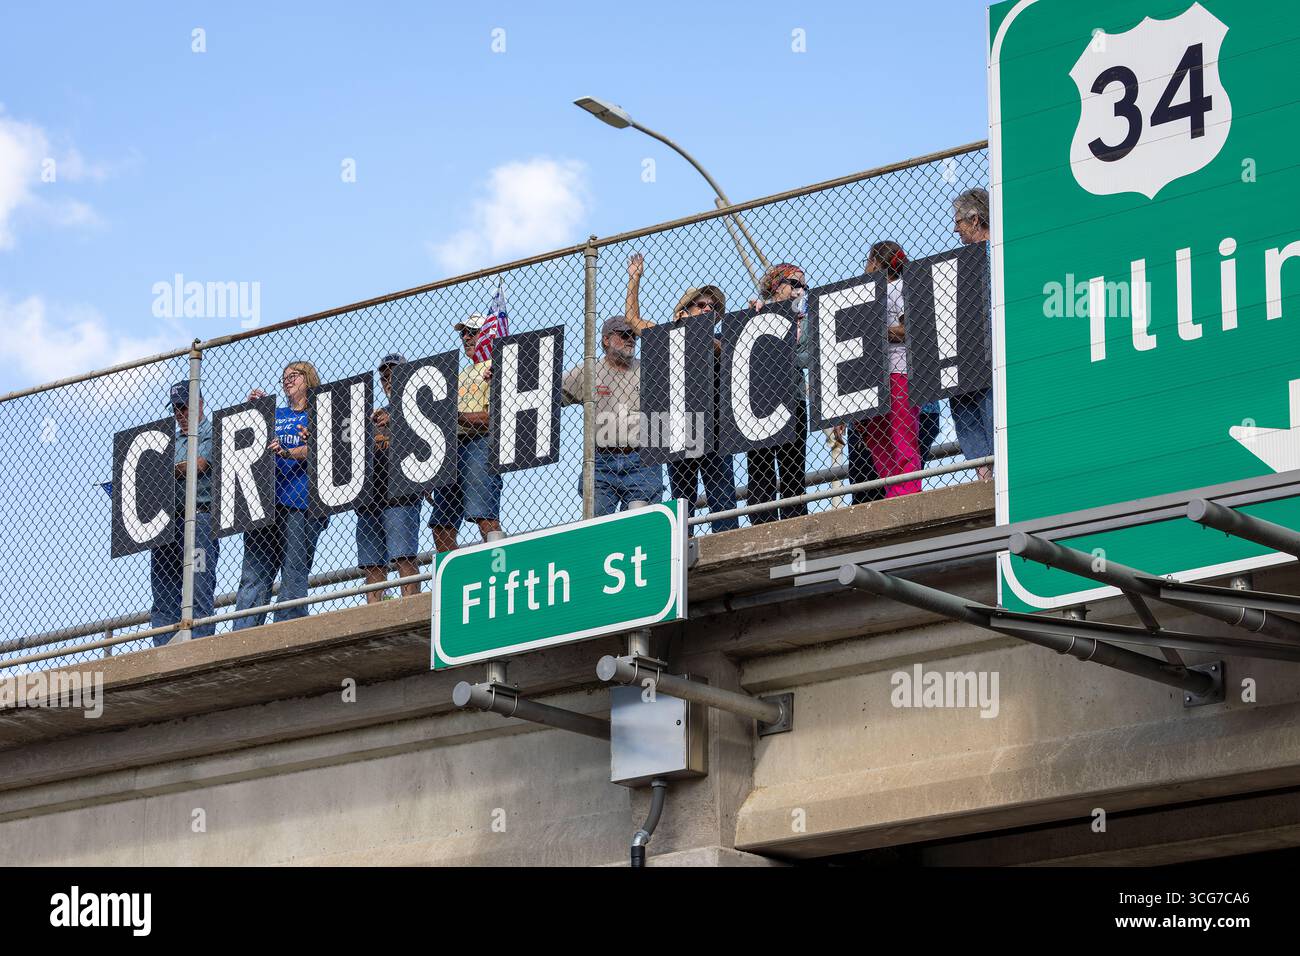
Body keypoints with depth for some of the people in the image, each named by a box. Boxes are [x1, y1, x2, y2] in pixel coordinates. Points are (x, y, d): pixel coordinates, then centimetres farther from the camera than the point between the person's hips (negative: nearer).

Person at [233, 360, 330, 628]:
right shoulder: (275, 415, 27)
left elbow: (316, 448, -7)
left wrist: (286, 453, -25)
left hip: (300, 503, -5)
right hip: (265, 501, 5)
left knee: (293, 576, -9)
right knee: (253, 575, -5)